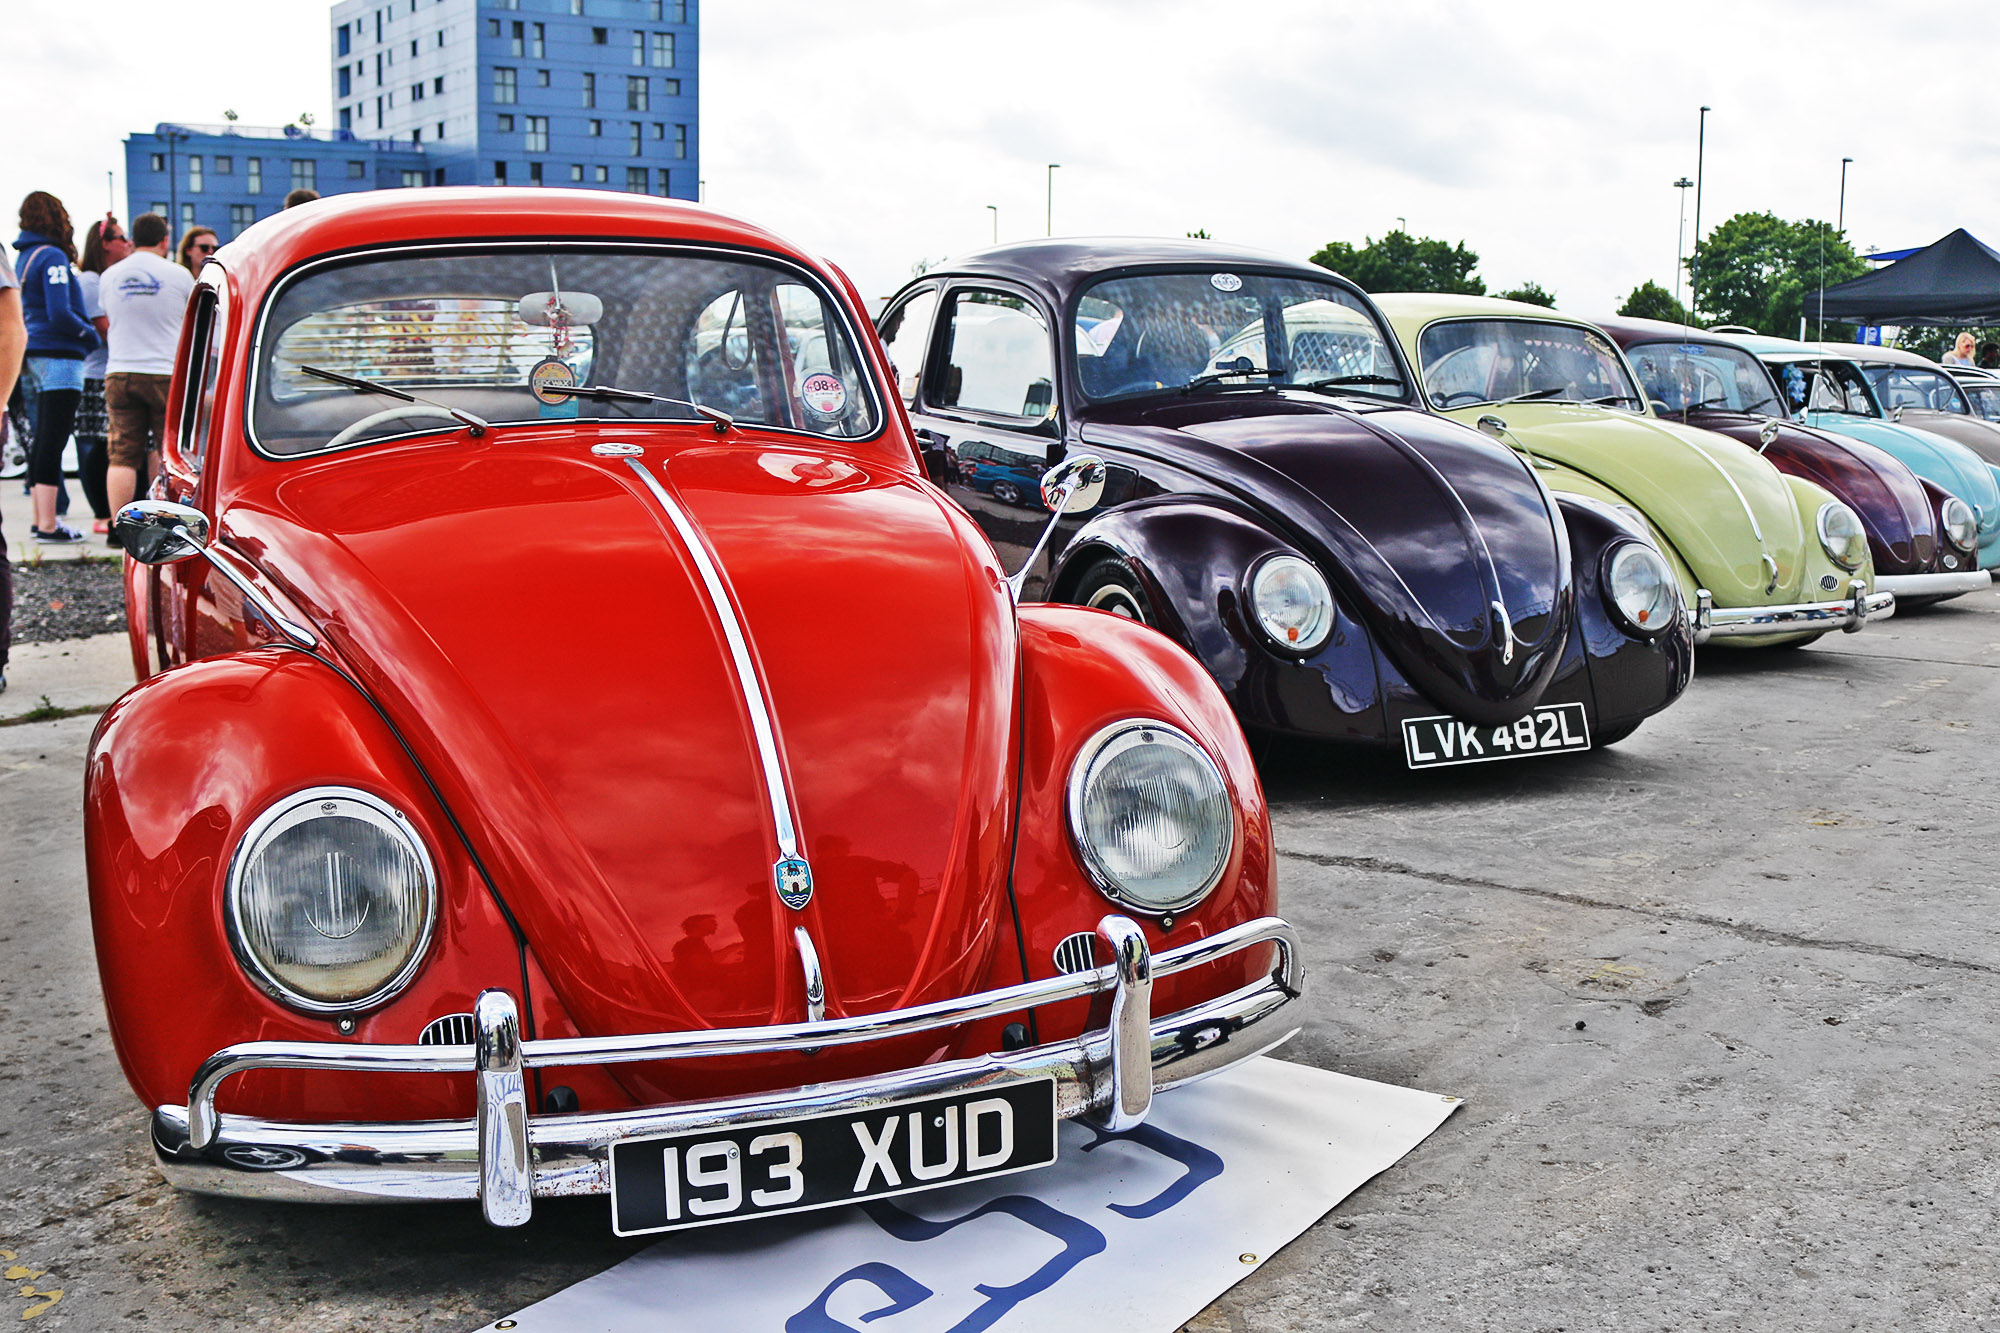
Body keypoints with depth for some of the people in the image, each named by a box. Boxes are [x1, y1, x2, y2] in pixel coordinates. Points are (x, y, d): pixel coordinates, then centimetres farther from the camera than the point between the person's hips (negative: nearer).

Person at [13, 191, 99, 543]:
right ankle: (47, 524, -7)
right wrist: (91, 336, -6)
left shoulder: (27, 256, 16)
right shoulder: (53, 257, -12)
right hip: (59, 355, -9)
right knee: (52, 442, -8)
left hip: (38, 354, 9)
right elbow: (60, 314, -20)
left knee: (44, 440, 15)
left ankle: (40, 519, 21)